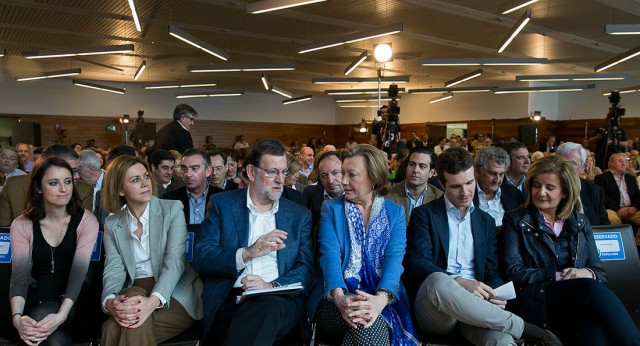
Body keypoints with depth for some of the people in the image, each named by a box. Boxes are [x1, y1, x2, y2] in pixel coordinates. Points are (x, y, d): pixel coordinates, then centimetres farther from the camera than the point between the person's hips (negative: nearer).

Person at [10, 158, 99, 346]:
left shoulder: (86, 221, -9)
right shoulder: (22, 225, -3)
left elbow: (78, 272, -17)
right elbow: (19, 276, -11)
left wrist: (60, 316, -33)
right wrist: (17, 317, -30)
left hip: (71, 301, -1)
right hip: (35, 300, 1)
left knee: (40, 317, -31)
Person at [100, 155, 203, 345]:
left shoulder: (173, 209, -1)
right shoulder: (112, 224, 9)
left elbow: (175, 261, -12)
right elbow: (114, 269, -1)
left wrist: (153, 301, -31)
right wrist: (110, 302, -25)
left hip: (174, 294, -2)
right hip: (134, 294, 3)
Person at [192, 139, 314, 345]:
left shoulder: (300, 215, 13)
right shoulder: (222, 204, 10)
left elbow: (308, 270, 4)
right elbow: (200, 258, 0)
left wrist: (271, 286, -15)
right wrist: (247, 253, -17)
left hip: (278, 301, 1)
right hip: (229, 299, -1)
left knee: (266, 309, -35)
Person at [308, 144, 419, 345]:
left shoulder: (395, 212, 8)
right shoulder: (331, 208, 7)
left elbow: (394, 257, -7)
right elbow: (329, 254, -7)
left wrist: (381, 298, -28)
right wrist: (339, 296, -28)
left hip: (382, 296, 0)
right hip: (338, 295, 1)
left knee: (373, 324, -34)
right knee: (367, 326, -31)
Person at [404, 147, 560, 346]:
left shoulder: (486, 221, 20)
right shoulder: (424, 214, 6)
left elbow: (492, 271, 15)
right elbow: (416, 263, -7)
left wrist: (495, 295, -9)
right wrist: (460, 283, -22)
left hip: (472, 307, 0)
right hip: (434, 309, 0)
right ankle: (525, 328, -27)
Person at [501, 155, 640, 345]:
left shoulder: (580, 223, 21)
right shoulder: (515, 220, 10)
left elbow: (600, 273, 17)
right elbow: (514, 272, -1)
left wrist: (588, 273, -8)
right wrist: (558, 276, -12)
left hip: (576, 303, 2)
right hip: (532, 304, -2)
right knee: (590, 288, -33)